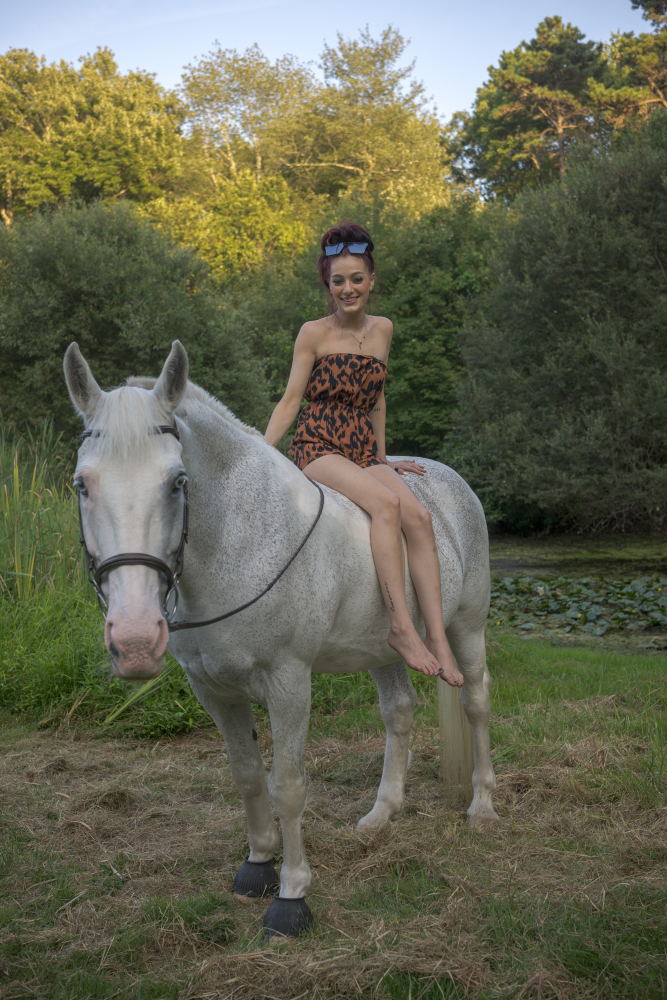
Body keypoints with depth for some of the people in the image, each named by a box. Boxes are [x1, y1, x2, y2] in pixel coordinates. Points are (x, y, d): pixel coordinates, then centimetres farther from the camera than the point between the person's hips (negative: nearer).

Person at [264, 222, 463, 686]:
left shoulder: (383, 330, 13)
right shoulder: (314, 334, 0)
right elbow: (291, 400, 0)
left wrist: (383, 459, 22)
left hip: (363, 452, 5)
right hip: (318, 448, -4)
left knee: (419, 516, -24)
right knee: (386, 503, -33)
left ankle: (437, 637, -26)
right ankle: (401, 626, -35)